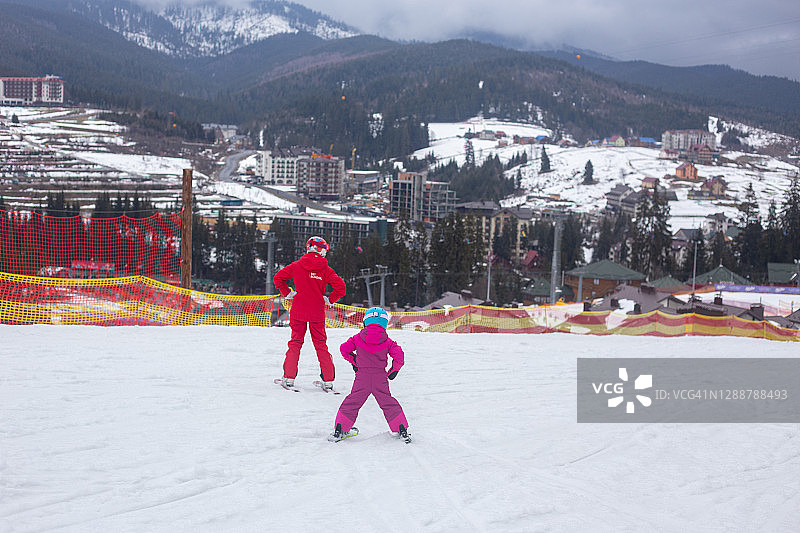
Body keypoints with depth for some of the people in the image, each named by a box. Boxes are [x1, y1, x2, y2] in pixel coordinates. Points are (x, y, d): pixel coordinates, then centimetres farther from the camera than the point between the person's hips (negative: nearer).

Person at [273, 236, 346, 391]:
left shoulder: (297, 266, 0)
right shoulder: (326, 270, -4)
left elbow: (278, 277, 2)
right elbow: (341, 287, -9)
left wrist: (287, 293, 10)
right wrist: (329, 299, 4)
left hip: (298, 310, 1)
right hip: (317, 312, -1)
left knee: (295, 342, 11)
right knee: (321, 344, 8)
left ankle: (289, 378, 5)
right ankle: (328, 380, 7)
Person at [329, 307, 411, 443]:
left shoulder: (358, 338, 3)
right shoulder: (387, 341, 2)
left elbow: (344, 349, 6)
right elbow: (399, 356, -4)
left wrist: (354, 362, 20)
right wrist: (393, 370, 11)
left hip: (362, 376, 0)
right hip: (380, 378, 0)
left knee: (353, 402, 8)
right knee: (388, 403, 10)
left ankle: (339, 429, 7)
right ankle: (401, 430, 10)